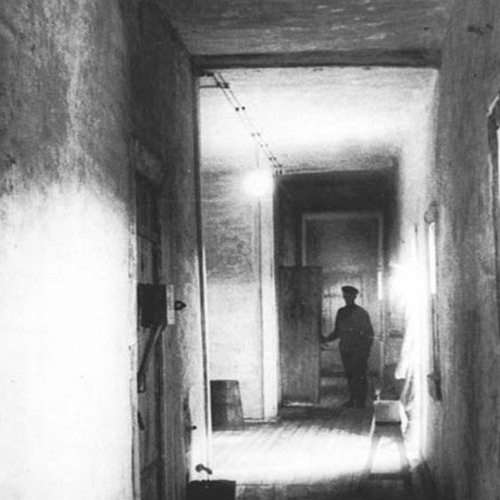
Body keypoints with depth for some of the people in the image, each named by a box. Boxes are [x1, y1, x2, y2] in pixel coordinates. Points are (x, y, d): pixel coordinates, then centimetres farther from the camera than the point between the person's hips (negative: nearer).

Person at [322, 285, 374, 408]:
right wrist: (326, 339, 2)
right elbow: (337, 332, 17)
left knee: (360, 376, -5)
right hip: (345, 350, 4)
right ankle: (352, 400, 14)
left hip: (358, 351, -4)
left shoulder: (361, 313, -2)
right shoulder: (341, 312, 11)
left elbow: (369, 334, 0)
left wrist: (366, 350, -7)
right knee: (349, 375, 6)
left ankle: (361, 402, 2)